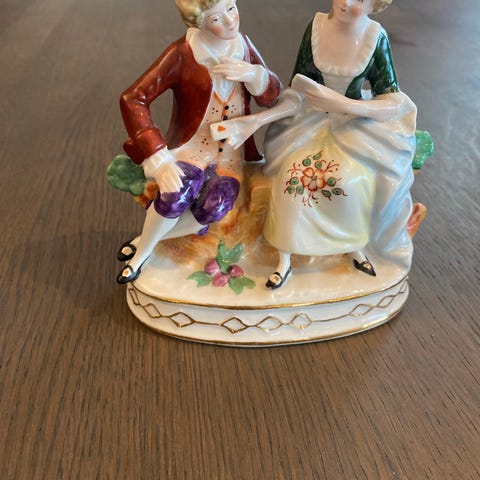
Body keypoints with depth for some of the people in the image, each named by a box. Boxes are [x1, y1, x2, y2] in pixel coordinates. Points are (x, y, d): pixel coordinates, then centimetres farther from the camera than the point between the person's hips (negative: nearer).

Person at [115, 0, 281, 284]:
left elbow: (272, 97, 6)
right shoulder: (183, 53, -13)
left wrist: (253, 73, -17)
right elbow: (133, 99, -20)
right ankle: (142, 252, -6)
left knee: (214, 208, -28)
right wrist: (159, 160, -29)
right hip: (191, 146, -3)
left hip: (231, 152, 3)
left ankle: (146, 243, -2)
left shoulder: (243, 44, 3)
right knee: (178, 194, -36)